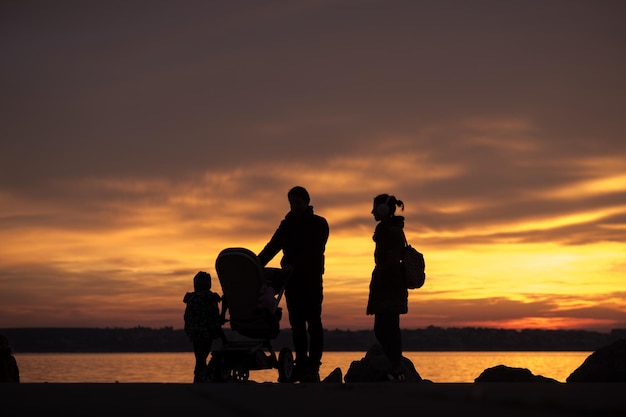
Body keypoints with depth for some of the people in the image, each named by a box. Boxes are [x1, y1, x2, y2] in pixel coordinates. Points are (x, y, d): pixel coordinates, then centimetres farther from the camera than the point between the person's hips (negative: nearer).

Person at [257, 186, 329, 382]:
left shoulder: (319, 224, 2)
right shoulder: (286, 225, 14)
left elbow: (314, 251, -11)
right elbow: (272, 247, 7)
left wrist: (294, 265, -25)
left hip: (311, 279, -4)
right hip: (292, 279, 4)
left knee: (313, 322, -7)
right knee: (297, 322, 0)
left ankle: (313, 366, -8)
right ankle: (302, 363, 2)